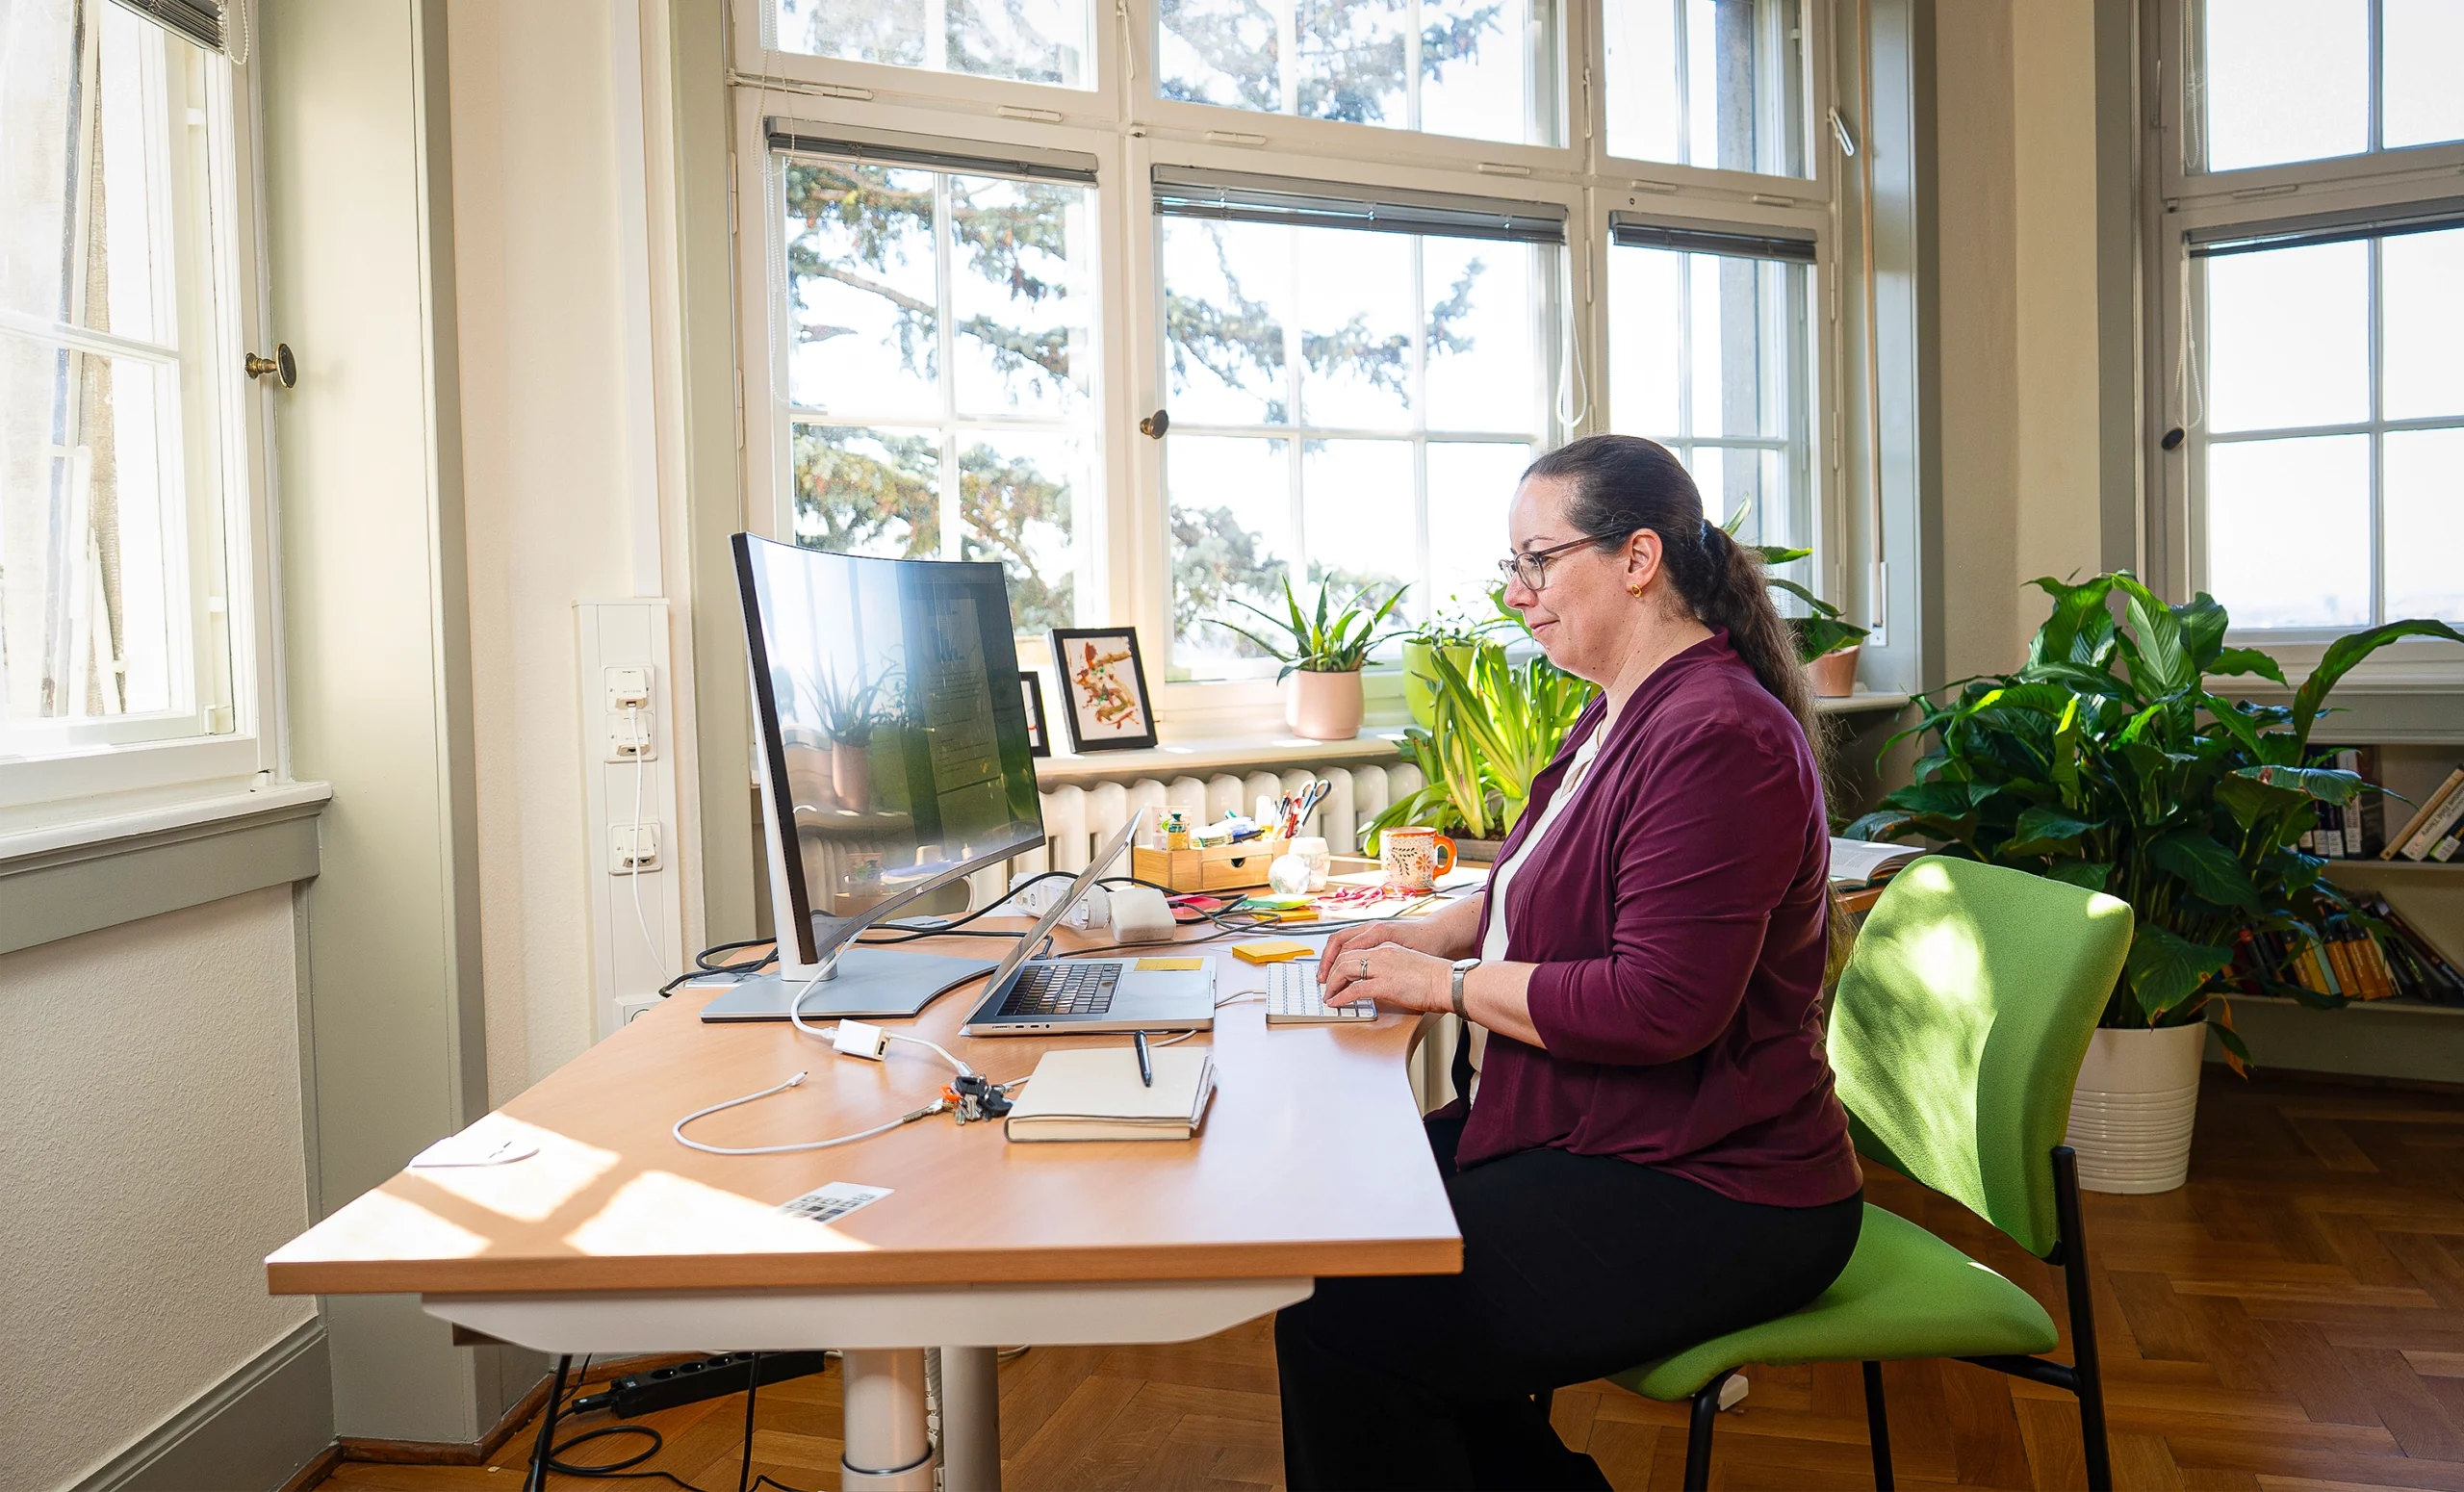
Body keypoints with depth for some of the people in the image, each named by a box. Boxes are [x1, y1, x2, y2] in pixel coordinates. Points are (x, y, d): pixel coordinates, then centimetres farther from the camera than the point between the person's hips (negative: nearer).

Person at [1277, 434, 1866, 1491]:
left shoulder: (1717, 738, -21)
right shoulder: (1621, 714, 12)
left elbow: (1663, 1004, -27)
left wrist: (1447, 983, -18)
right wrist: (1438, 929, 7)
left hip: (1704, 1200, -10)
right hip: (1588, 1137, 11)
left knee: (1338, 1324, -17)